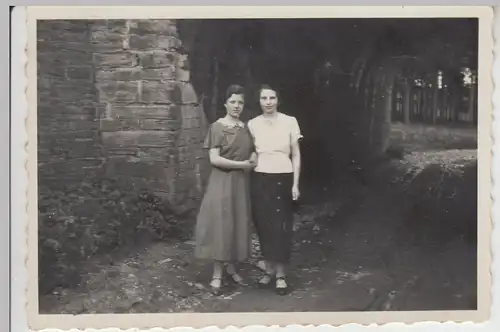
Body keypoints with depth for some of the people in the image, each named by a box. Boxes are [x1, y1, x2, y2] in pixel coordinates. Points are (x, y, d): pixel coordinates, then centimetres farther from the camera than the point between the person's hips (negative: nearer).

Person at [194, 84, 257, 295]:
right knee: (221, 224, -5)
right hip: (222, 182, -5)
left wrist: (253, 162, -5)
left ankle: (231, 267, 22)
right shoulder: (217, 127, -7)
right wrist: (241, 164, -16)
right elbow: (214, 159, -15)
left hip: (241, 183, 6)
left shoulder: (245, 128, 10)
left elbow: (251, 153, 18)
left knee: (238, 224, 8)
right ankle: (217, 274, 1)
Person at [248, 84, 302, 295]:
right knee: (263, 225, 4)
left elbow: (296, 155, 2)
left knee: (281, 227, 0)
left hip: (283, 179, -2)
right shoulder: (252, 124, 3)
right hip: (259, 180, 2)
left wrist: (295, 184, -3)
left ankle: (280, 274, 11)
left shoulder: (289, 122, -1)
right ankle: (269, 270, 20)